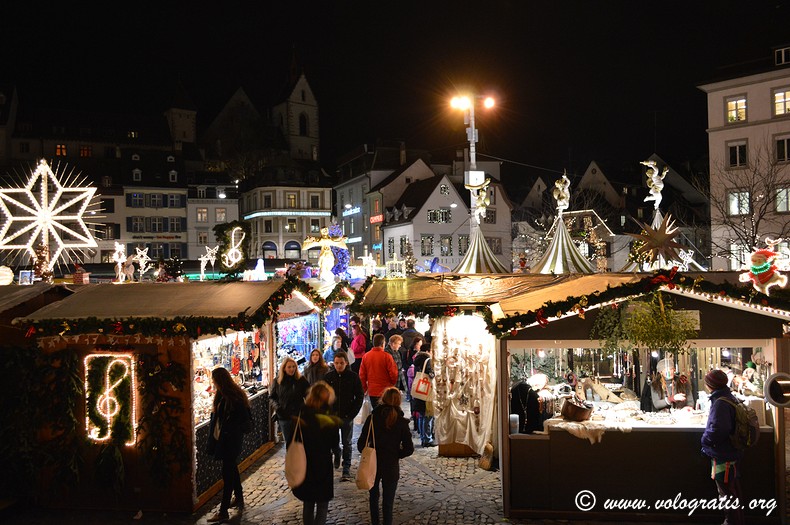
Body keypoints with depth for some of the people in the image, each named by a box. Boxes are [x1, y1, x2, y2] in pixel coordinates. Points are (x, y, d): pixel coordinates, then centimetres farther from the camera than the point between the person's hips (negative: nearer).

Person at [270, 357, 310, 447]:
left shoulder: (301, 380, -4)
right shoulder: (278, 381, 1)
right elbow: (272, 397, 12)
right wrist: (277, 406, -6)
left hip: (298, 416, -2)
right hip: (284, 417, 2)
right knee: (288, 441, 11)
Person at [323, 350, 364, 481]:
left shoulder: (353, 377, -5)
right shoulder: (328, 377, -1)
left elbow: (360, 397, -2)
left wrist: (352, 414, -9)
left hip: (347, 416, -2)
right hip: (331, 415, 2)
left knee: (347, 443, 3)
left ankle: (346, 470, 10)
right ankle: (337, 455, 43)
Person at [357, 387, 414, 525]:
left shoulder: (372, 418, -9)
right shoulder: (402, 422, -9)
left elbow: (361, 444, -9)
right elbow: (409, 449, -9)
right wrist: (396, 455, 7)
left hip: (373, 464, 1)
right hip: (391, 467, -1)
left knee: (374, 498, 21)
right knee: (388, 502, 10)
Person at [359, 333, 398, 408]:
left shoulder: (366, 356, -1)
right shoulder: (387, 356, -12)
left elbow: (362, 375, 2)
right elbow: (393, 373, -11)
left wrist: (365, 389, 15)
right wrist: (393, 384, 10)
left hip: (372, 391, 4)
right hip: (386, 392, -3)